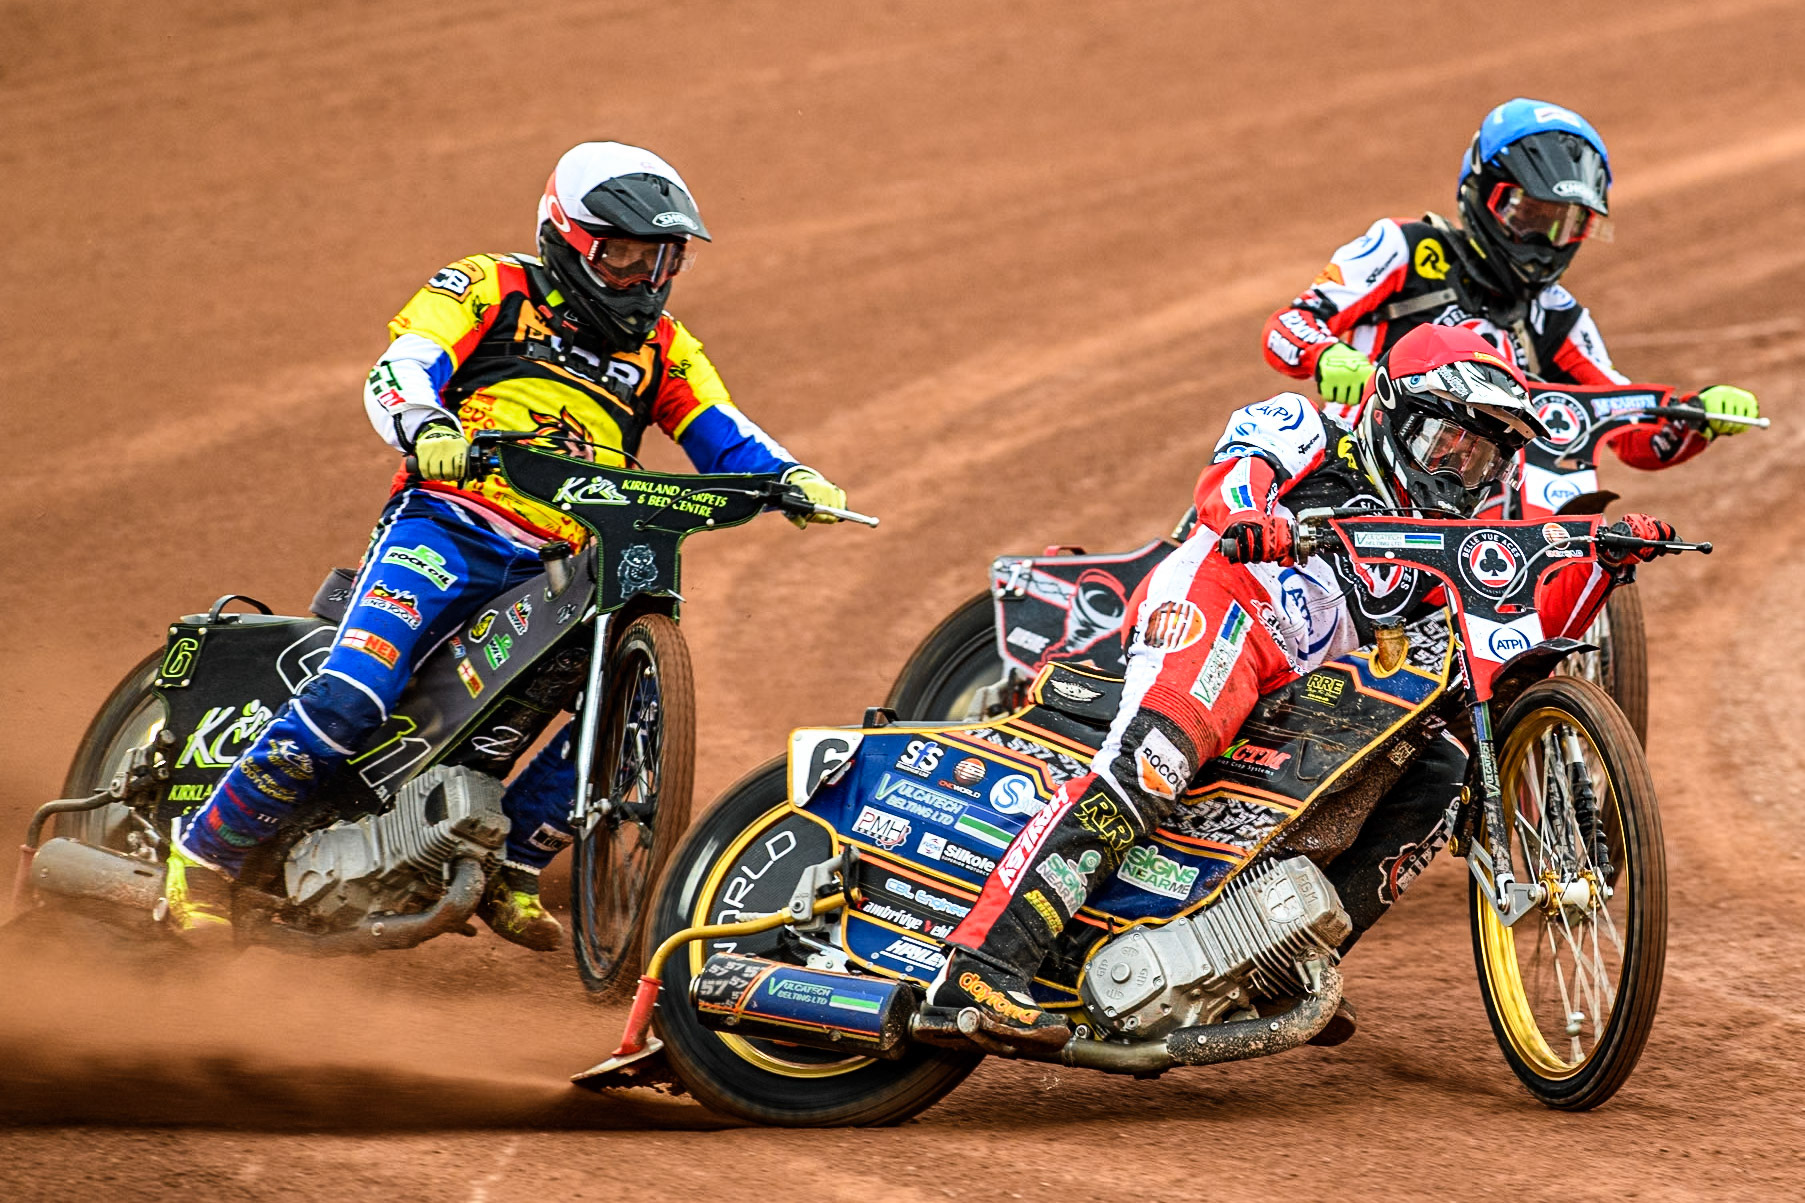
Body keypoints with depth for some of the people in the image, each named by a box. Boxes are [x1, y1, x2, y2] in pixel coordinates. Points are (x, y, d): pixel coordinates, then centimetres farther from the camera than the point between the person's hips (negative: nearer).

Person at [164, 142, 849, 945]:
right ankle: (203, 857, -12)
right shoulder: (492, 291, 8)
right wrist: (425, 428, -28)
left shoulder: (660, 349, 22)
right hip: (446, 527, -5)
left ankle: (509, 870, 2)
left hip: (556, 574, 5)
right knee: (350, 699, -25)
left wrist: (791, 477, -11)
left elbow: (722, 437, 11)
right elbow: (395, 373, -5)